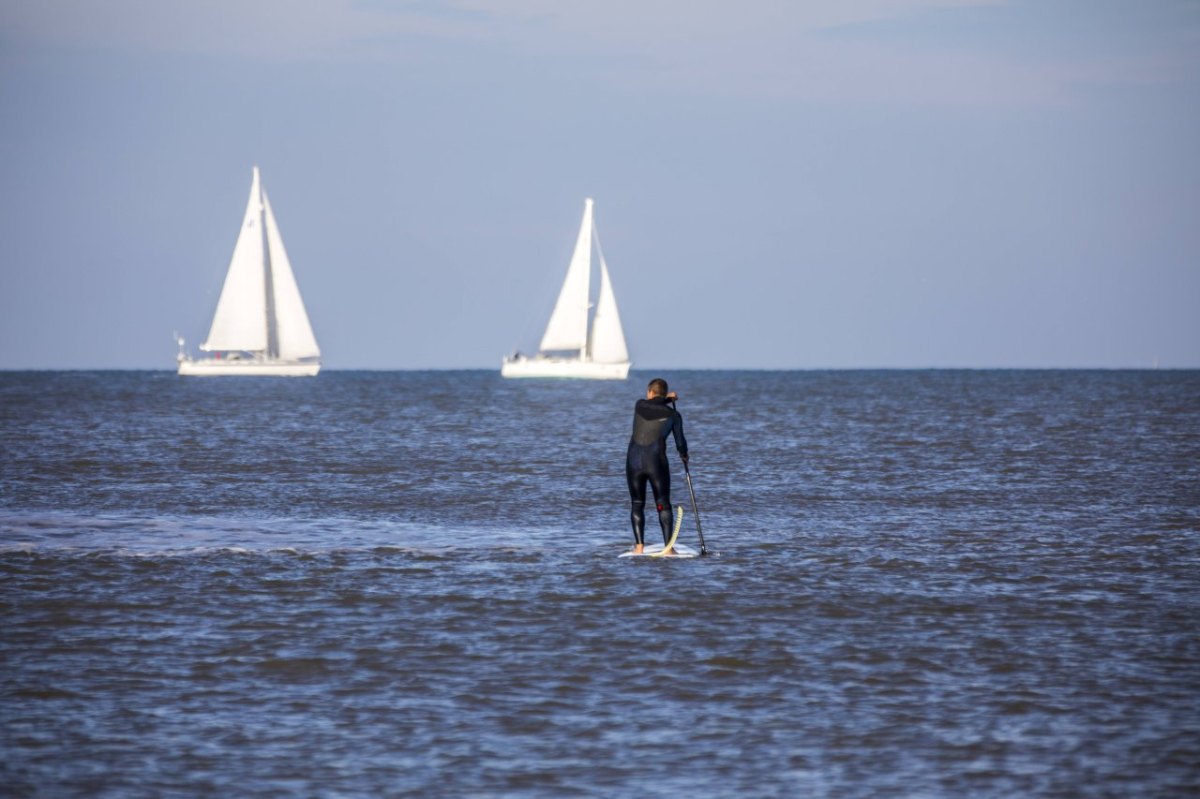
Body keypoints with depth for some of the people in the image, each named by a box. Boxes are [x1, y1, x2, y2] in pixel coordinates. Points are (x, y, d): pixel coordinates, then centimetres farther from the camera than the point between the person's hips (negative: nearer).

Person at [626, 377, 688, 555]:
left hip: (634, 461, 2)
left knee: (637, 505, 10)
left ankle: (639, 546, 1)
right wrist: (684, 455, 27)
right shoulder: (673, 415, 3)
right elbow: (680, 443, 8)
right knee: (663, 505, 6)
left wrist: (666, 399, 38)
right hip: (656, 461, -1)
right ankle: (667, 546, -1)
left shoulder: (640, 405, 6)